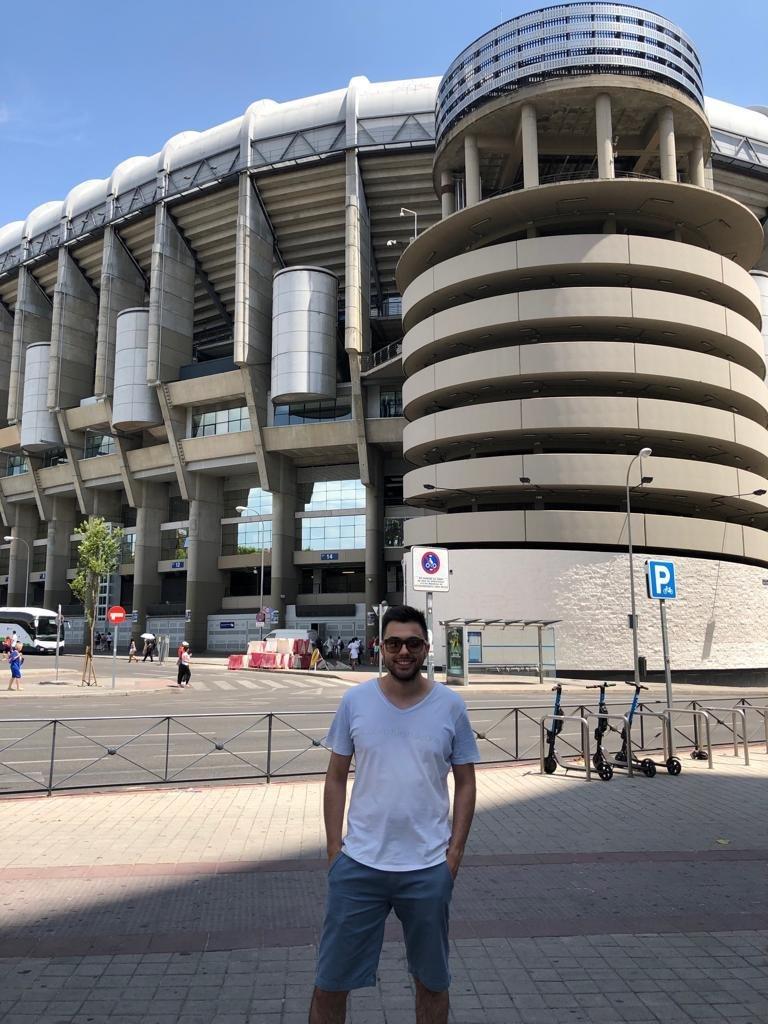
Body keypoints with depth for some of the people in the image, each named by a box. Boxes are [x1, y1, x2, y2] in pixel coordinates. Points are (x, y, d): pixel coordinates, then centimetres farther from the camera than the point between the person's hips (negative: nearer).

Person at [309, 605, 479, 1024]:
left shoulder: (450, 705, -5)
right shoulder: (354, 700, -5)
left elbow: (465, 783, 3)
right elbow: (336, 777, 3)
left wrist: (455, 851, -2)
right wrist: (333, 846, 0)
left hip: (429, 868, 0)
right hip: (358, 864, 0)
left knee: (432, 982, 18)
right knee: (330, 984, 11)